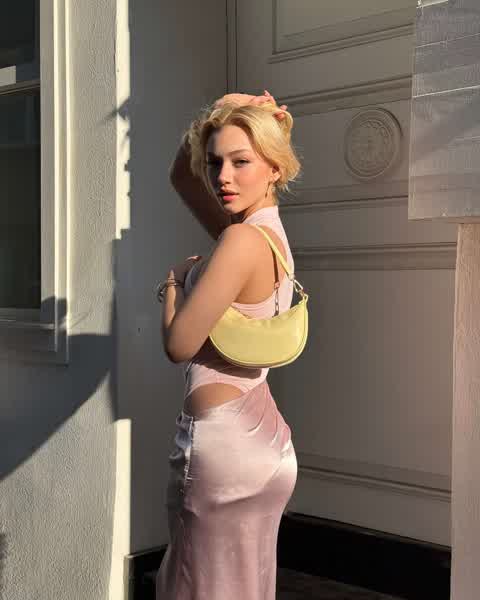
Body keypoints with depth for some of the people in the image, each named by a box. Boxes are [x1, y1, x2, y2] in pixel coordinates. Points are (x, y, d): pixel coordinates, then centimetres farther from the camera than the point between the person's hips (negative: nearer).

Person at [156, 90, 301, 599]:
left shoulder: (243, 240, -18)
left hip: (222, 440, -9)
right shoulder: (265, 229, 8)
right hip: (262, 437, 9)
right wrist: (215, 115, 7)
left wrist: (175, 280, 0)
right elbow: (181, 177, 21)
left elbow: (179, 344, -18)